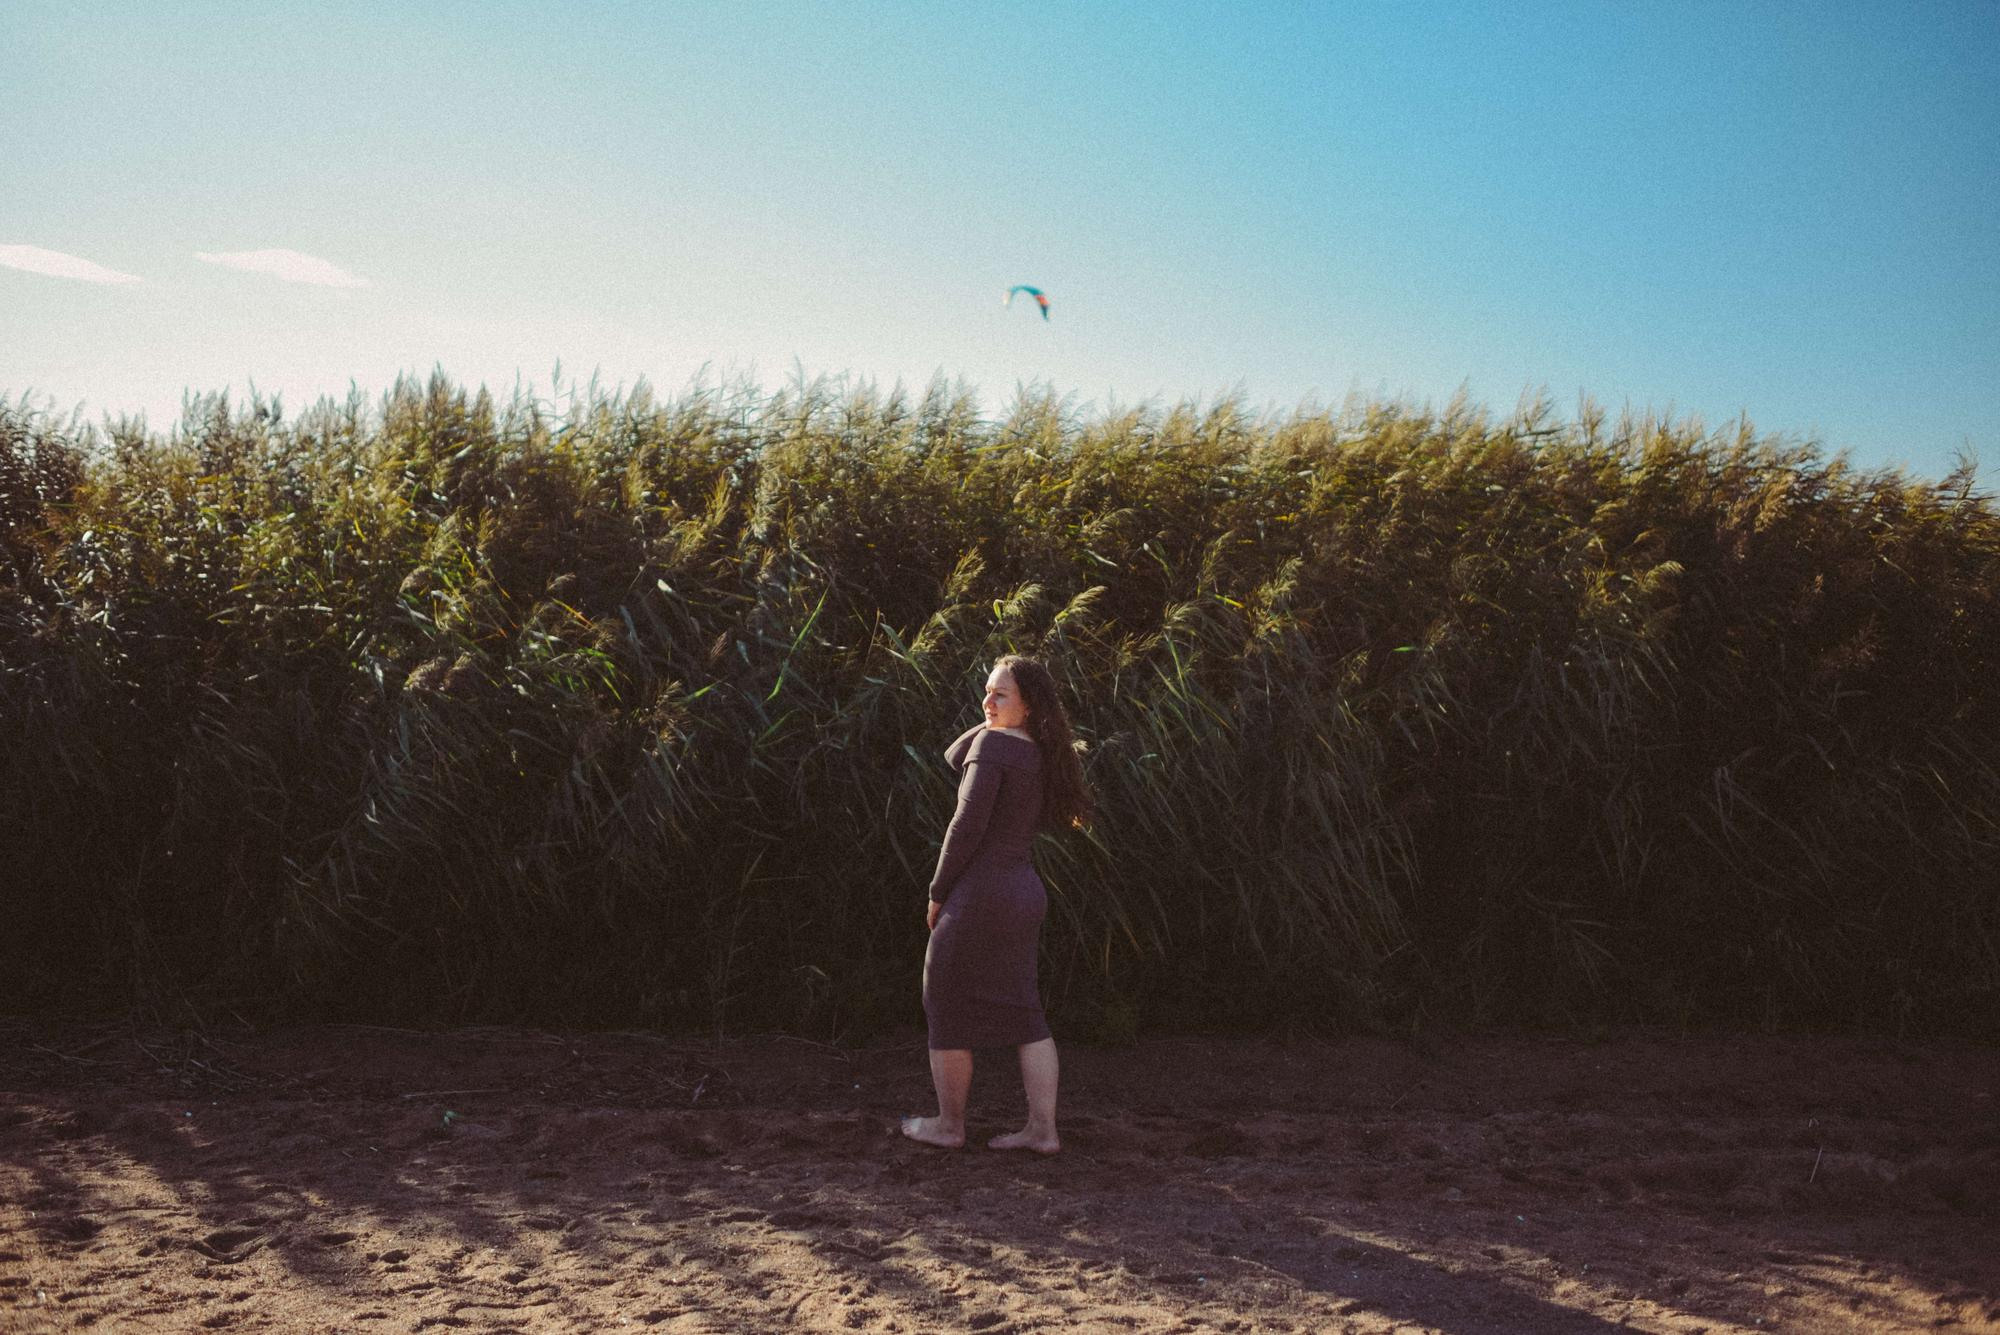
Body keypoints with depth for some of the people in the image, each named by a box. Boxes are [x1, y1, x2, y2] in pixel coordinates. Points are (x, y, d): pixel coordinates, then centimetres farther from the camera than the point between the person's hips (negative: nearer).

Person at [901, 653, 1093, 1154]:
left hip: (980, 893, -8)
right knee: (1022, 1012, 14)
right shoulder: (1042, 754, 11)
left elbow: (967, 825, -17)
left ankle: (949, 1125, 19)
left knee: (946, 1009, 8)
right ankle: (1043, 1129, 14)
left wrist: (938, 892, -9)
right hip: (1025, 892, 9)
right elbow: (957, 758, 23)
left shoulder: (995, 743, -14)